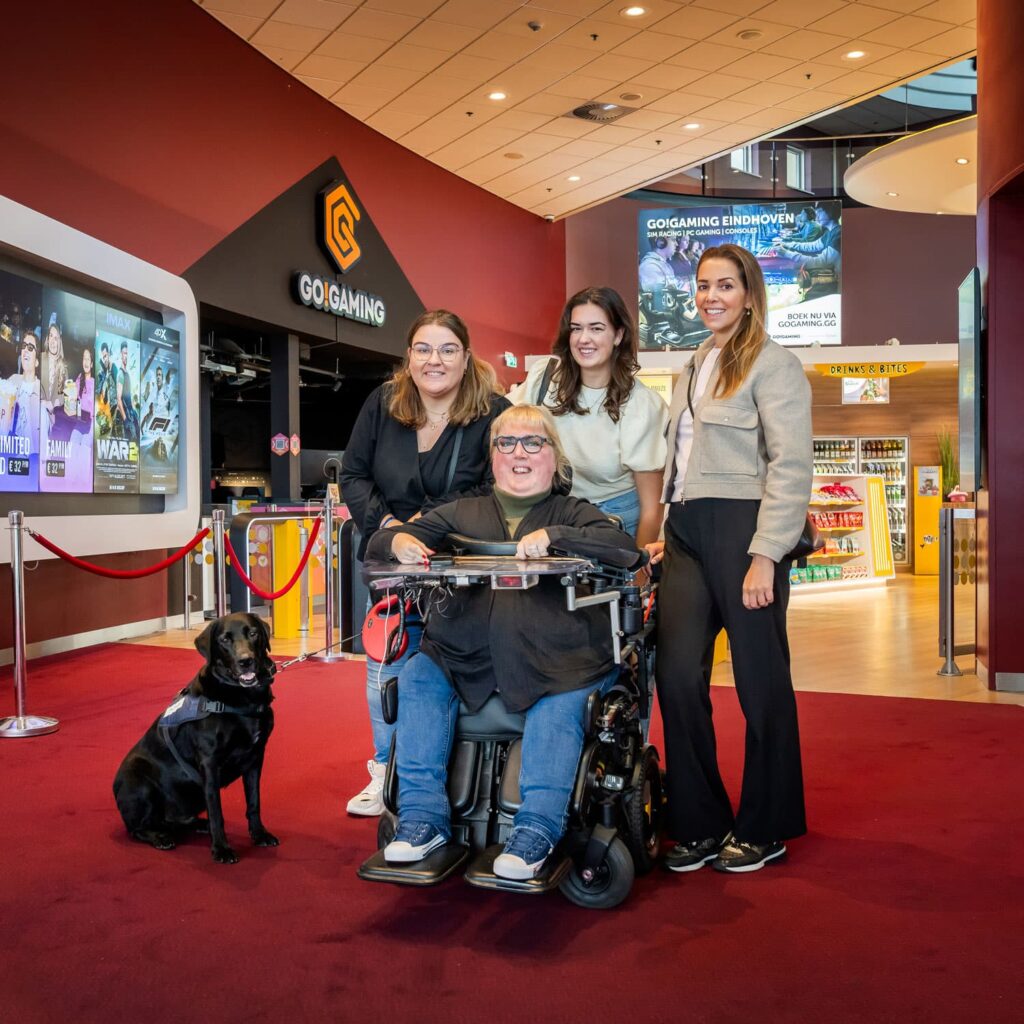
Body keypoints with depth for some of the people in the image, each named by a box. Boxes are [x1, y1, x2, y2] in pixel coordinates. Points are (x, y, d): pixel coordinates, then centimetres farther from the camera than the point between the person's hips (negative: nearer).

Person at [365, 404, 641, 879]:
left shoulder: (573, 513, 15)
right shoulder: (463, 513, 23)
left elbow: (626, 549, -5)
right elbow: (377, 543, 21)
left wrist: (553, 534, -17)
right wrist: (398, 541, -5)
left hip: (557, 660, -3)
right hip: (465, 656, 3)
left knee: (559, 710, -30)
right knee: (416, 681, -19)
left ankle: (536, 828, -20)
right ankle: (423, 816, -12)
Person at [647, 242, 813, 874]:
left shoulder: (772, 365, -4)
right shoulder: (696, 366, 20)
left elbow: (791, 467, -12)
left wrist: (765, 555, -18)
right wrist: (668, 531, 15)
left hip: (742, 529, -7)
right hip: (687, 531, 7)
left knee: (761, 681, 4)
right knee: (677, 676, 1)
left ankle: (764, 830, 19)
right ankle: (699, 826, 14)